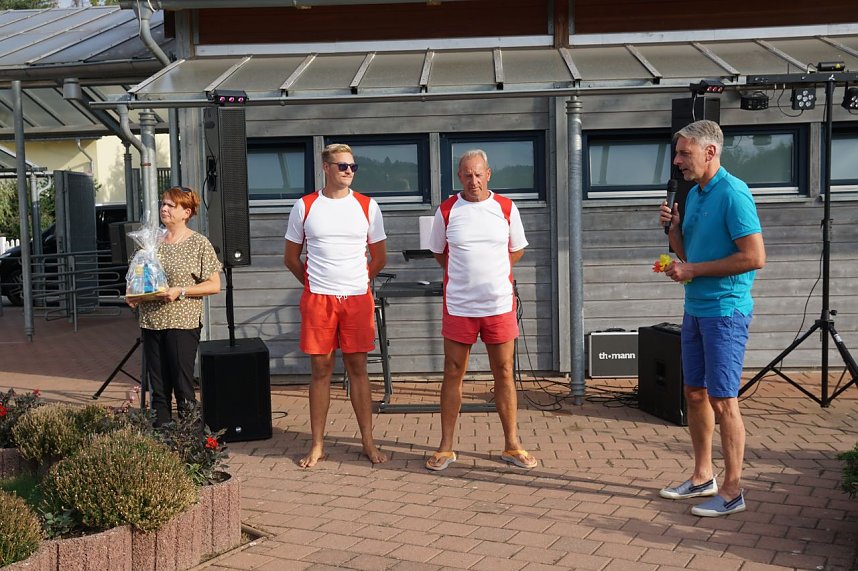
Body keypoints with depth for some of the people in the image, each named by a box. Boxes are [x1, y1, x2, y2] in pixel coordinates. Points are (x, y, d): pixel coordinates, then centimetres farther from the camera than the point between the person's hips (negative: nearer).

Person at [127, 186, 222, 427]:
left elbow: (214, 285, -5)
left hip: (183, 323, -5)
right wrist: (132, 295, 1)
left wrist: (180, 292, -15)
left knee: (183, 386, -3)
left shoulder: (199, 243, -3)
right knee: (158, 387, 9)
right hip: (151, 322, 5)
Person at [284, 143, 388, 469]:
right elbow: (291, 258, 11)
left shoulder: (367, 207, 4)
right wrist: (314, 283, 11)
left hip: (358, 298, 0)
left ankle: (368, 442, 12)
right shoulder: (304, 207, 3)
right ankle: (317, 445, 13)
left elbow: (379, 258, 13)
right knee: (320, 369, 5)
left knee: (358, 368, 4)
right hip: (317, 300, 0)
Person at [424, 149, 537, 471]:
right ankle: (446, 448, 13)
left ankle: (512, 445, 16)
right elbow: (439, 253, 13)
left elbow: (517, 250, 15)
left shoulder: (506, 208, 3)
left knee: (504, 373, 6)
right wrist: (465, 274, 5)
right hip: (458, 305, 0)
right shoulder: (446, 211, 1)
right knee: (453, 373, 4)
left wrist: (491, 270, 5)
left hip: (500, 303, 1)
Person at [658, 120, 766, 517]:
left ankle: (732, 491, 8)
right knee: (695, 393, 14)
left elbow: (754, 257, -21)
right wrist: (673, 227, 0)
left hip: (725, 310, -9)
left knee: (723, 401, -3)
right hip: (695, 309, 9)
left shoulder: (733, 194, -15)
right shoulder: (693, 194, 11)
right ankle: (702, 477, 27)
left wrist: (694, 270, -16)